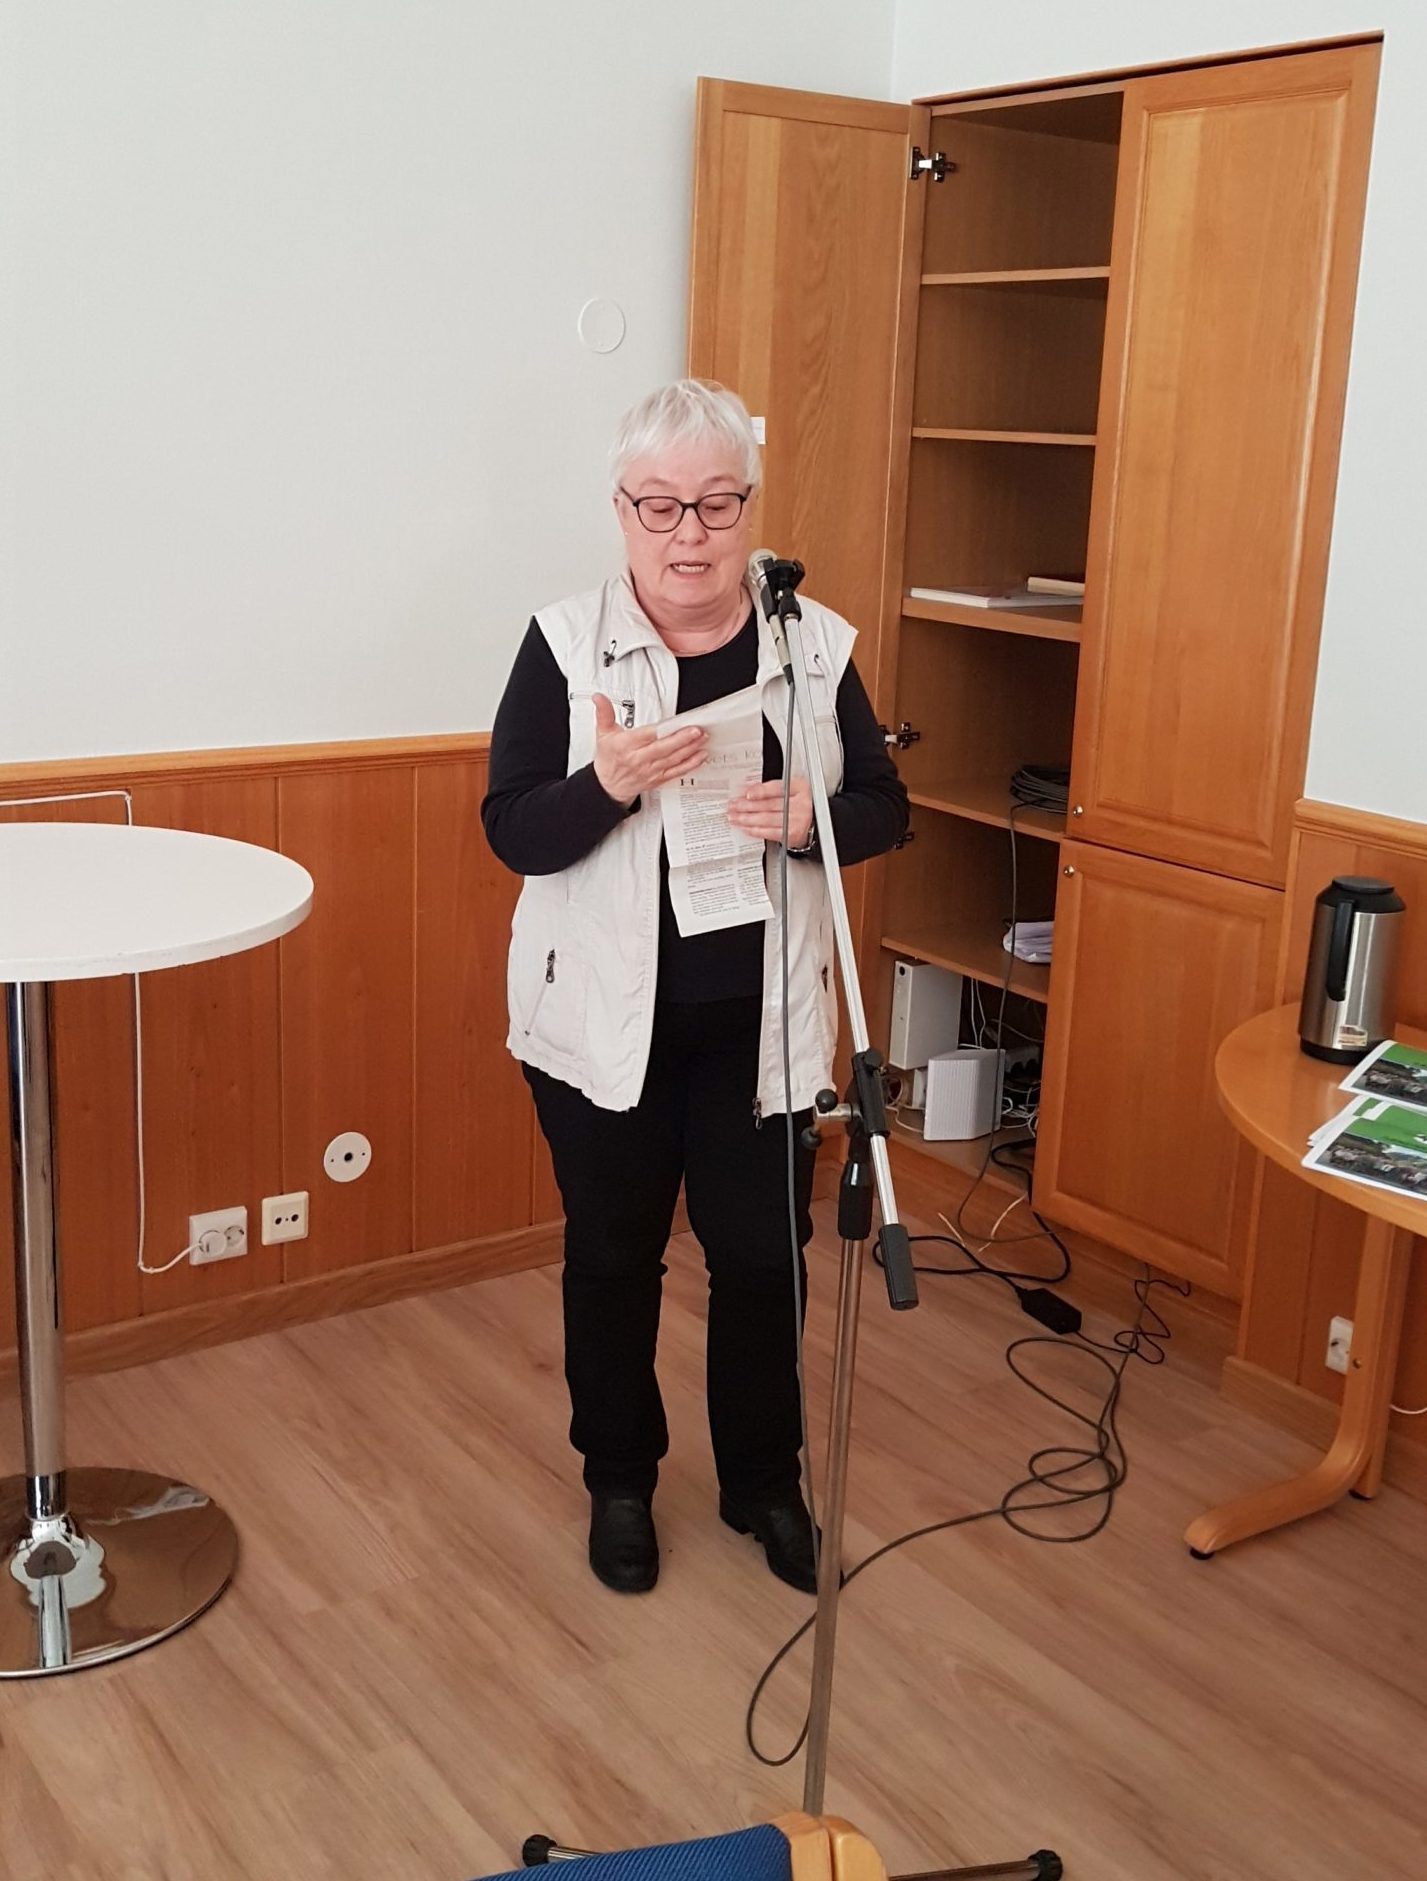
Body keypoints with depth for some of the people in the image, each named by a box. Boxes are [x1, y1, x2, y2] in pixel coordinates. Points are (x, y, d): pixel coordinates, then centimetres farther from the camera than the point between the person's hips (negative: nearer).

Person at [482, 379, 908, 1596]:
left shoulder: (815, 643, -1)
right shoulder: (565, 645, -7)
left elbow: (885, 808, 3)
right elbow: (513, 832, -9)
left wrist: (810, 819, -19)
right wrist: (609, 785, -29)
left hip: (759, 1023, 2)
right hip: (606, 1021, -1)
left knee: (764, 1256, 10)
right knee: (613, 1255, 13)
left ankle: (765, 1482, 33)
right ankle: (620, 1480, 35)